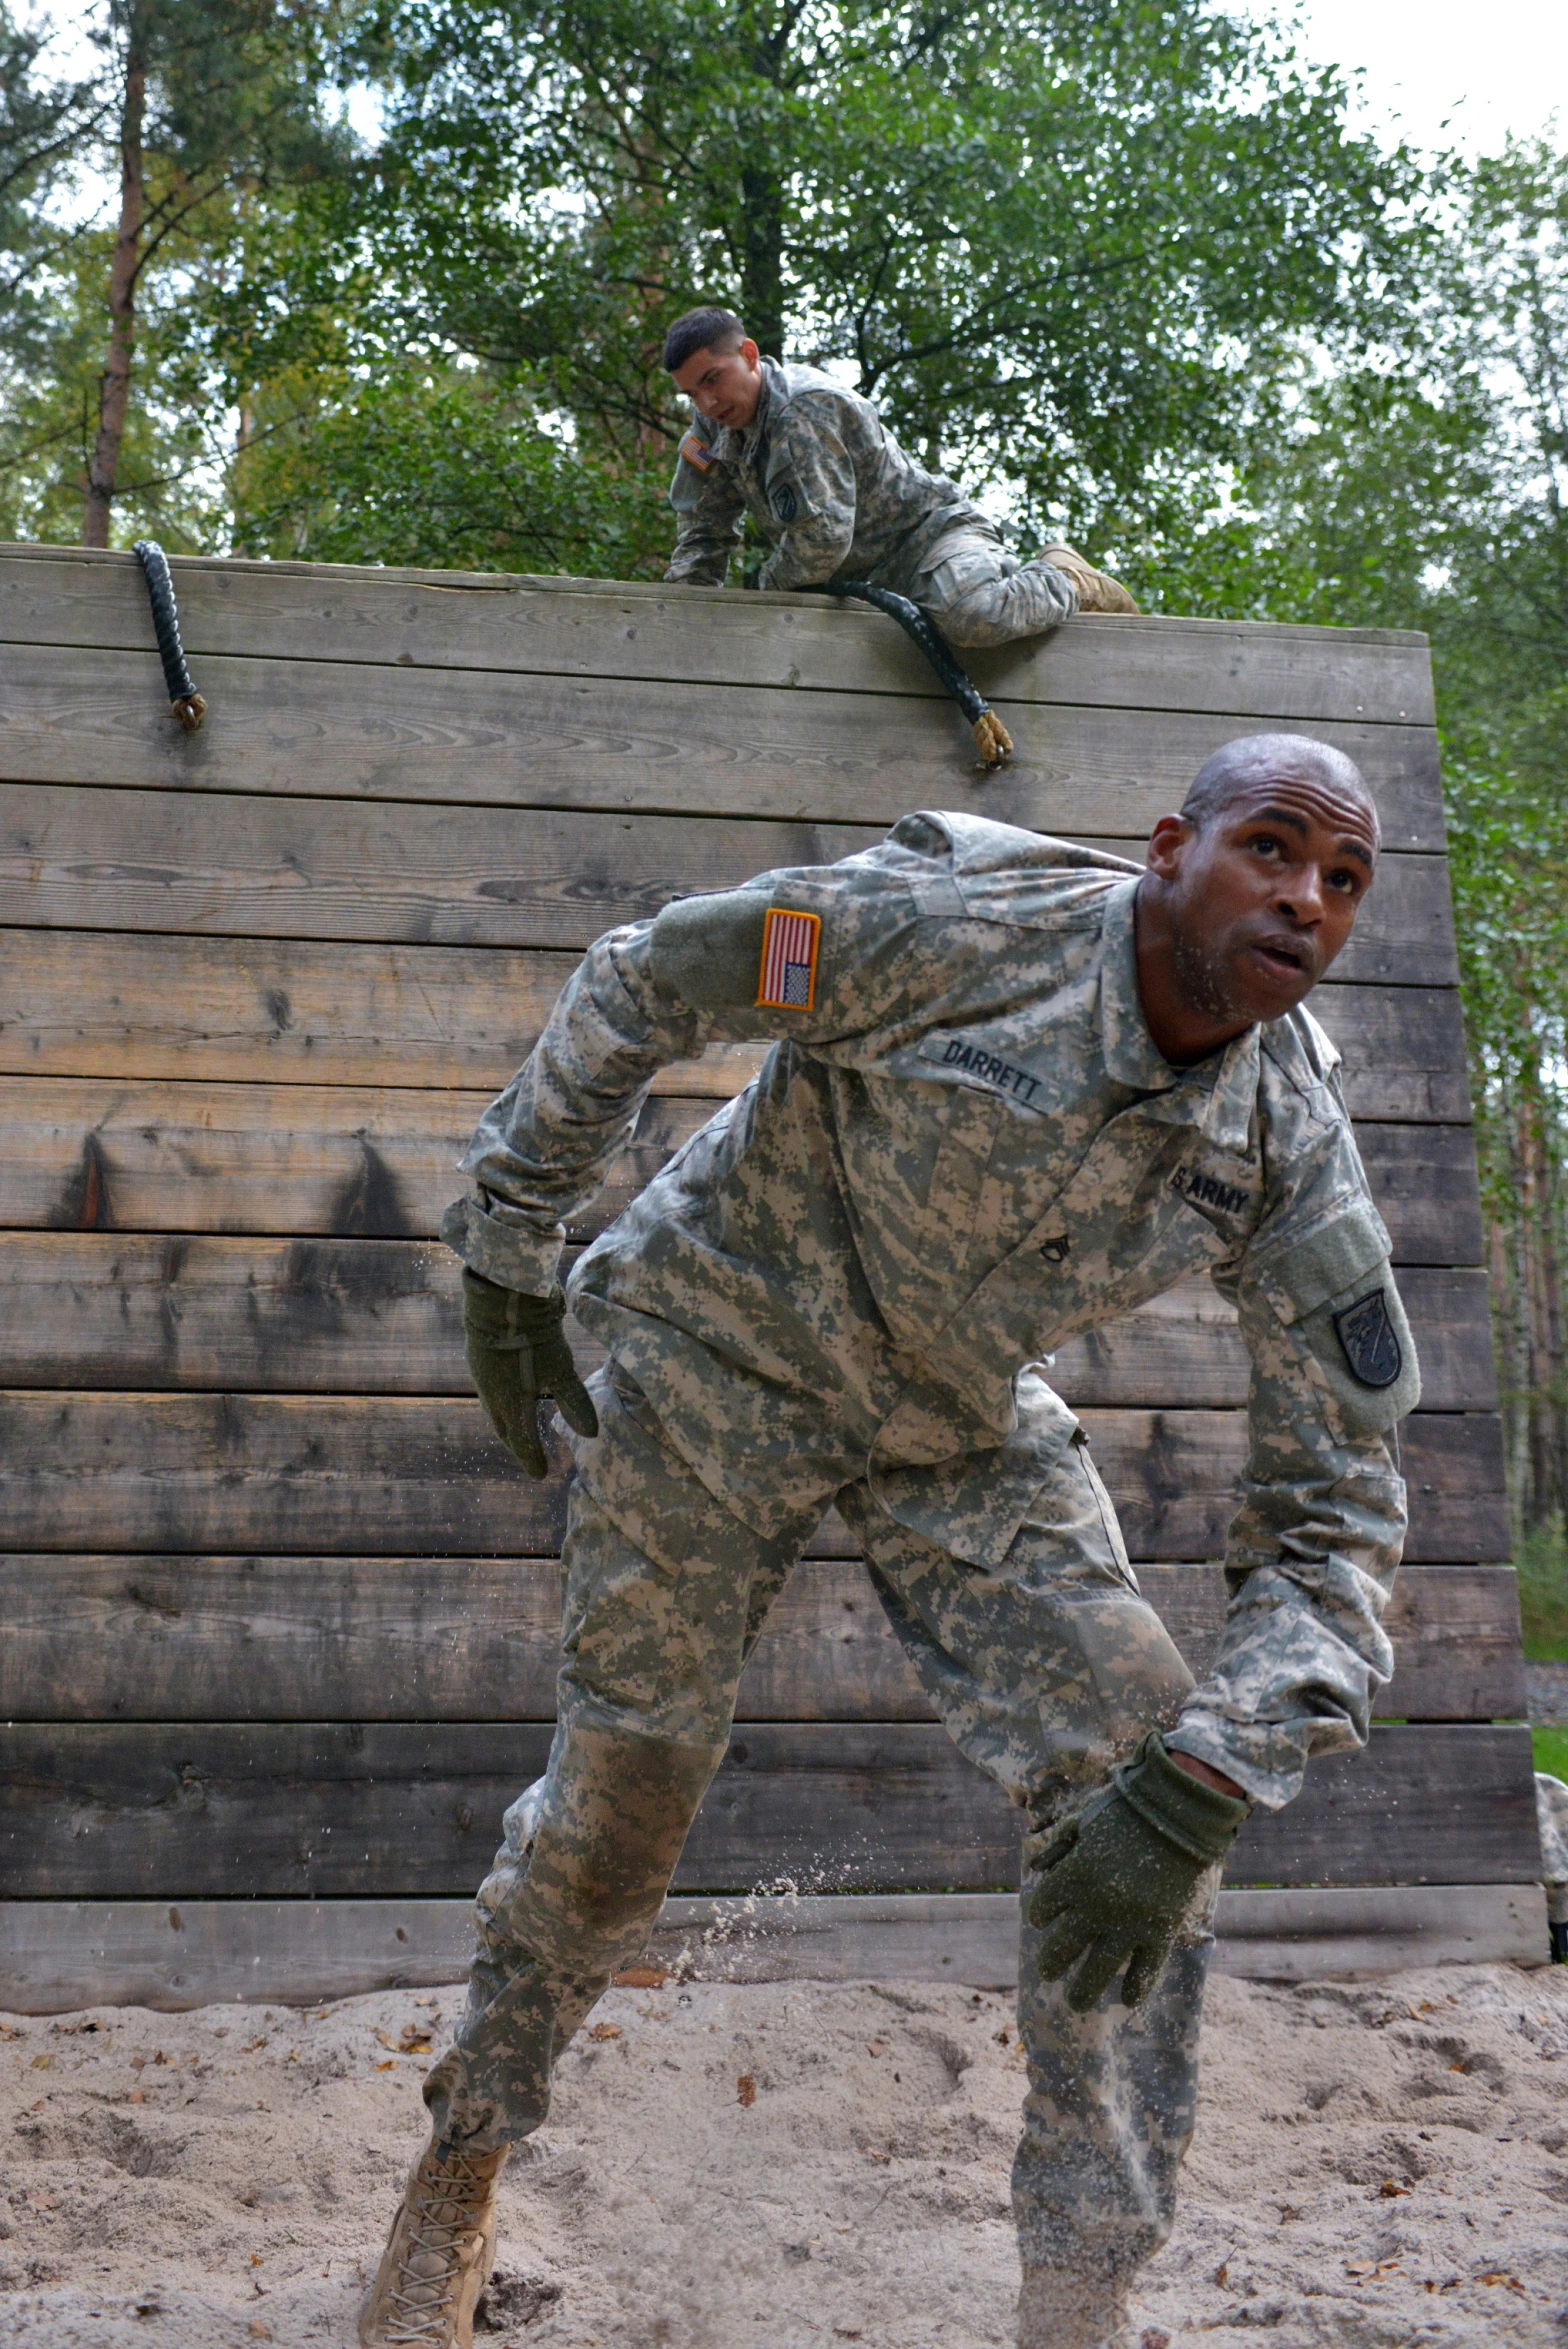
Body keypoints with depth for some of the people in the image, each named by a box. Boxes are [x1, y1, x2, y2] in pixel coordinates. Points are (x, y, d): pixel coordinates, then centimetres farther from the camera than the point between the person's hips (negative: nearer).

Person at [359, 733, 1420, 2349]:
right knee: (618, 1790, 4)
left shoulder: (1293, 1146, -19)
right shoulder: (957, 926, -30)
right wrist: (508, 1253, -9)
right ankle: (456, 2183, 32)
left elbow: (1333, 1515, -17)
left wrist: (1194, 1790, -31)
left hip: (965, 1419, 3)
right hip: (726, 1349, -3)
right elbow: (637, 986, -14)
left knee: (1133, 1781, -13)